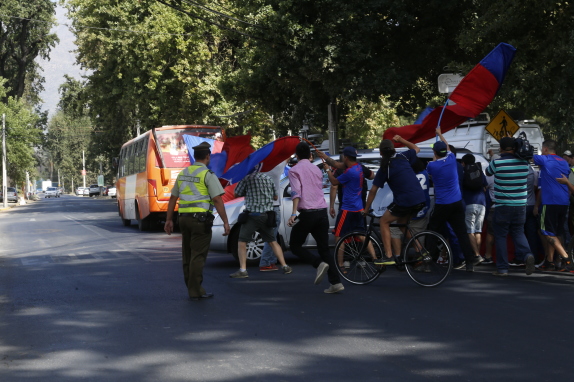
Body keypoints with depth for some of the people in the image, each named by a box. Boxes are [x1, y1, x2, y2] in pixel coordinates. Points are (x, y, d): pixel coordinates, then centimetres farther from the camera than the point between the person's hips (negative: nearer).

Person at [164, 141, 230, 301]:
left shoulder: (183, 173, 13)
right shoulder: (208, 175, -8)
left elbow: (173, 198, 16)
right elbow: (217, 200, -15)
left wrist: (169, 220, 22)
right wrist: (225, 222, -12)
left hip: (184, 218, 7)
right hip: (201, 219, -7)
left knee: (188, 256, 13)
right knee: (198, 256, -3)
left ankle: (193, 288, 20)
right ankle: (195, 292, -1)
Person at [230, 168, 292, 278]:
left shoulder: (247, 179, -6)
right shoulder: (268, 179, 10)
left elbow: (237, 194, -1)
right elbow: (275, 197, 17)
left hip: (252, 215, -5)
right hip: (267, 215, 5)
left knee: (242, 242, 3)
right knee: (273, 242, 16)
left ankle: (243, 270, -6)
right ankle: (284, 266, 13)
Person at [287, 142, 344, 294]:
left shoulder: (294, 170, -1)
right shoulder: (317, 169, 18)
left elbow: (296, 193, -14)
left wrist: (293, 214, -22)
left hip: (307, 213, -6)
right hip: (322, 212, 6)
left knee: (295, 245, 9)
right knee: (324, 248, 9)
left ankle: (319, 264, -13)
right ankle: (335, 282, -1)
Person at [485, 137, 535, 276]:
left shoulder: (496, 163, -12)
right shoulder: (524, 163, -1)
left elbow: (488, 172, 9)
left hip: (502, 206, -3)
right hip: (520, 205, 3)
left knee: (500, 236, 7)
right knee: (518, 232, 15)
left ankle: (502, 268, 5)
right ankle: (527, 254, -12)